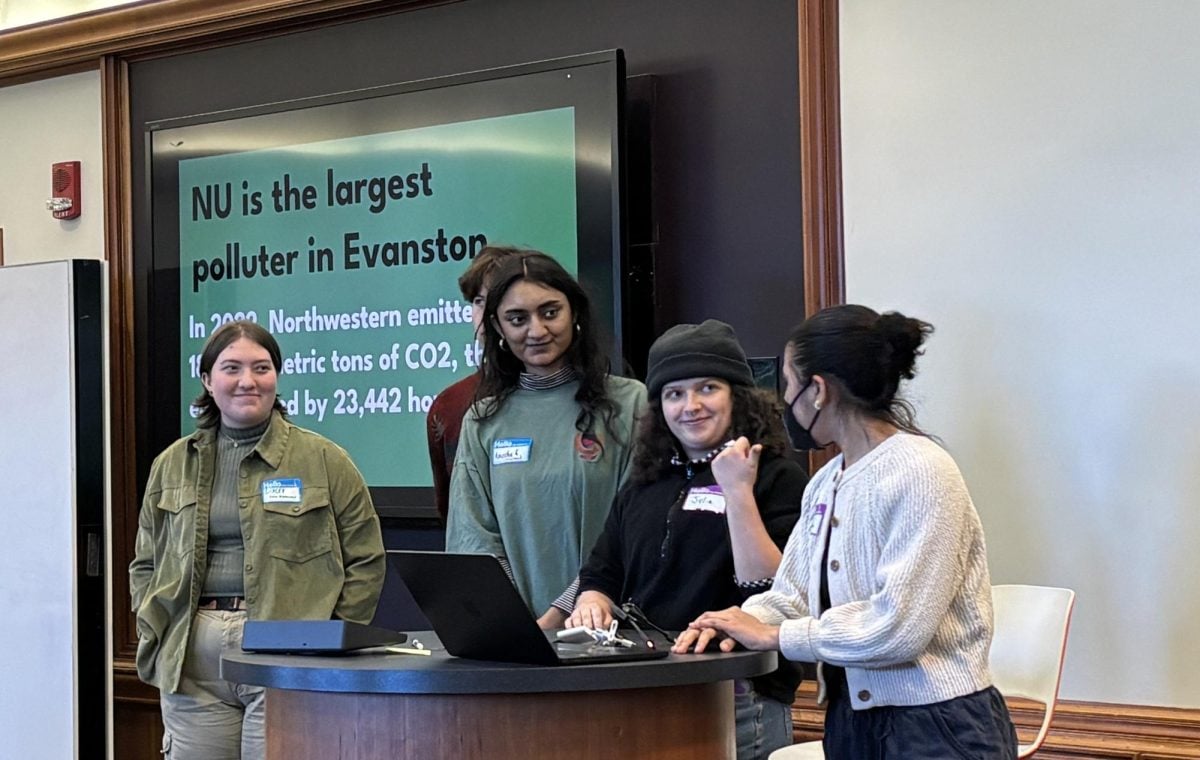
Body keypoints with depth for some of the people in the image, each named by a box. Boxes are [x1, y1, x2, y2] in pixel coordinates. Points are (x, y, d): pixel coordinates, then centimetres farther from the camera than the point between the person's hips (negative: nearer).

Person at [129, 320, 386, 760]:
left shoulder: (324, 460, 4)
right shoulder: (172, 465, 15)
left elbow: (365, 561, 5)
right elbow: (144, 565, 21)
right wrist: (156, 638, 7)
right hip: (191, 666, 3)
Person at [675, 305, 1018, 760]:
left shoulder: (920, 472, -17)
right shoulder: (825, 484, 9)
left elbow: (899, 627, -24)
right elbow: (794, 596, 10)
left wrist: (773, 636, -17)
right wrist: (739, 623, -11)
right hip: (851, 717, 7)